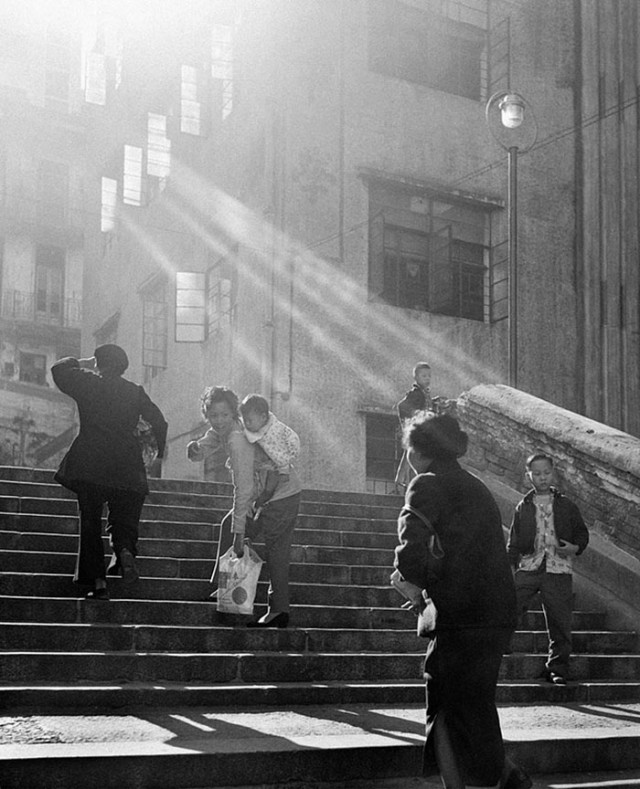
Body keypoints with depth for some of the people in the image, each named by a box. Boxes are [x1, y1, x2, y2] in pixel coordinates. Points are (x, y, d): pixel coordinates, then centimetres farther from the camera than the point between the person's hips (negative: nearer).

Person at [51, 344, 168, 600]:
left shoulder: (87, 383, 2)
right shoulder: (135, 392, 7)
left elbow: (59, 369, 17)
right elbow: (158, 420, 7)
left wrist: (83, 363, 30)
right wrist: (158, 450, 19)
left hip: (89, 464, -1)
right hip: (126, 467, 1)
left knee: (90, 522, 6)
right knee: (123, 519, 12)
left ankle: (98, 581, -1)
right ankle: (125, 550, -20)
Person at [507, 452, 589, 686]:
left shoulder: (566, 506, 11)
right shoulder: (523, 508, 12)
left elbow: (582, 533, 16)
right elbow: (513, 543, 13)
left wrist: (575, 548, -5)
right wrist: (510, 568, 3)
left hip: (558, 570, 0)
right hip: (528, 568, 0)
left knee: (559, 624, 1)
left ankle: (557, 669, 13)